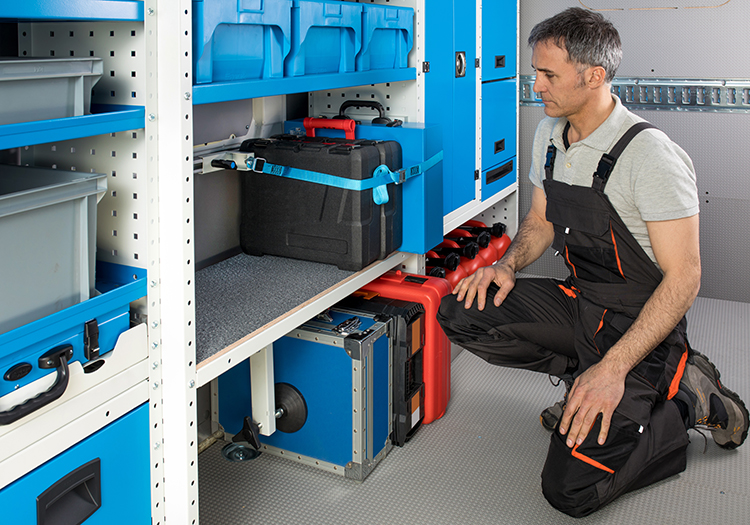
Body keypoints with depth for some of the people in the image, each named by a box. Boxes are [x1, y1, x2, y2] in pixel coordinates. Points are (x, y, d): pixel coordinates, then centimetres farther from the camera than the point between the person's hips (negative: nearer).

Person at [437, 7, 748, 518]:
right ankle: (584, 374, 5)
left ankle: (691, 397, 6)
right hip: (579, 302, 7)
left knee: (571, 489, -16)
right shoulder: (550, 134, 2)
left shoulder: (652, 157, -23)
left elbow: (683, 277, -22)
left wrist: (613, 368, -28)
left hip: (639, 322, -7)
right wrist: (509, 264, -6)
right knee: (461, 313, -13)